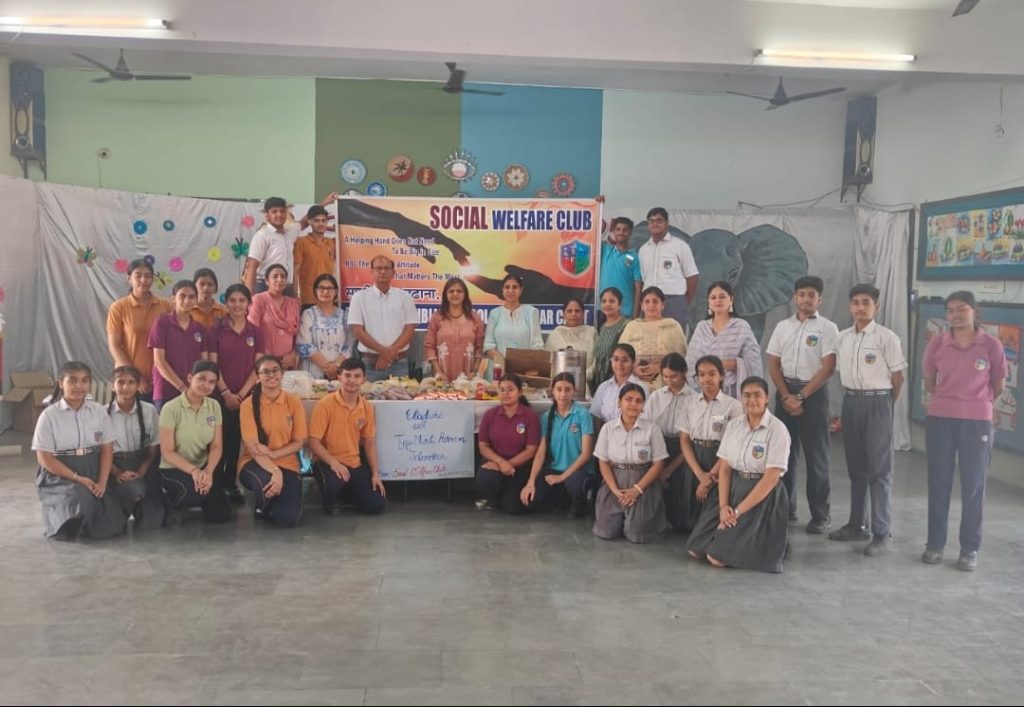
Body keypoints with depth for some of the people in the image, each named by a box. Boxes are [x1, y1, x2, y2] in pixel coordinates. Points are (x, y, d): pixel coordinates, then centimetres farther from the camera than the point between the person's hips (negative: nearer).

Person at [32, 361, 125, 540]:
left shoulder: (99, 411, 2)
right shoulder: (49, 415, -7)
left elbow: (107, 449, 2)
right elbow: (44, 458, -8)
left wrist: (102, 482, -12)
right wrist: (77, 478, -17)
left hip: (92, 475, 2)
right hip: (58, 477, -2)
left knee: (109, 527, -14)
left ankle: (80, 518, 19)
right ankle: (59, 515, 5)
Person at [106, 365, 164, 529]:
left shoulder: (149, 411, 3)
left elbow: (154, 448, 4)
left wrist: (141, 472, -11)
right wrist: (118, 473, -16)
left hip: (143, 468, 1)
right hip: (114, 468, -1)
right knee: (136, 490, -34)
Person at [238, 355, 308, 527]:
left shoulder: (294, 402, -3)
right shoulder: (249, 404, -9)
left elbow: (299, 442, -1)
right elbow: (253, 447, -15)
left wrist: (272, 453, -18)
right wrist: (275, 471, -30)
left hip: (287, 465, 2)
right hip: (255, 463, -1)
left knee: (289, 519, -20)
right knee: (266, 481, -39)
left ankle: (272, 499, 18)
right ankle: (261, 508, -1)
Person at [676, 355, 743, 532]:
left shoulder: (733, 405, -6)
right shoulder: (690, 402, 5)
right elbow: (684, 440, 1)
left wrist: (711, 475, -13)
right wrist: (700, 474, -12)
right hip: (693, 463, 3)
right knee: (688, 512, 4)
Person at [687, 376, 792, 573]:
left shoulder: (777, 430, -13)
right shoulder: (733, 426, 5)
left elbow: (771, 477, -17)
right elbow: (724, 468, 3)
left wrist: (739, 511, -17)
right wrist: (723, 506, -11)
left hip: (763, 496, -6)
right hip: (733, 490, 6)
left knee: (717, 558, -13)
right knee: (695, 550, 0)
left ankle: (764, 543, 12)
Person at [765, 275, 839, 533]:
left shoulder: (827, 328, -2)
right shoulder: (782, 327, 9)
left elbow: (828, 368, -9)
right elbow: (773, 364, 6)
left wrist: (801, 396, -13)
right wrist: (787, 396, -6)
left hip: (813, 393, -3)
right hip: (785, 392, 4)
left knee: (816, 454, 0)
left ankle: (820, 514, 7)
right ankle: (785, 506, 18)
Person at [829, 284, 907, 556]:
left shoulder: (887, 337, -9)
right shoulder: (842, 337, 7)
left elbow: (898, 378, -4)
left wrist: (883, 405, 4)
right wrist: (854, 398, 9)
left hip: (877, 403, -6)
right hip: (851, 401, 6)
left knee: (880, 470, -1)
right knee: (856, 467, 14)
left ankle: (882, 534, 5)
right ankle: (857, 525, 26)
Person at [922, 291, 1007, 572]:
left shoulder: (991, 345, -6)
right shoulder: (937, 344, -2)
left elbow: (999, 386, 5)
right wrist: (951, 398, 12)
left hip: (977, 422, -1)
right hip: (940, 420, 2)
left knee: (973, 486, 4)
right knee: (938, 483, 8)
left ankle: (970, 549, 14)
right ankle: (935, 543, 18)